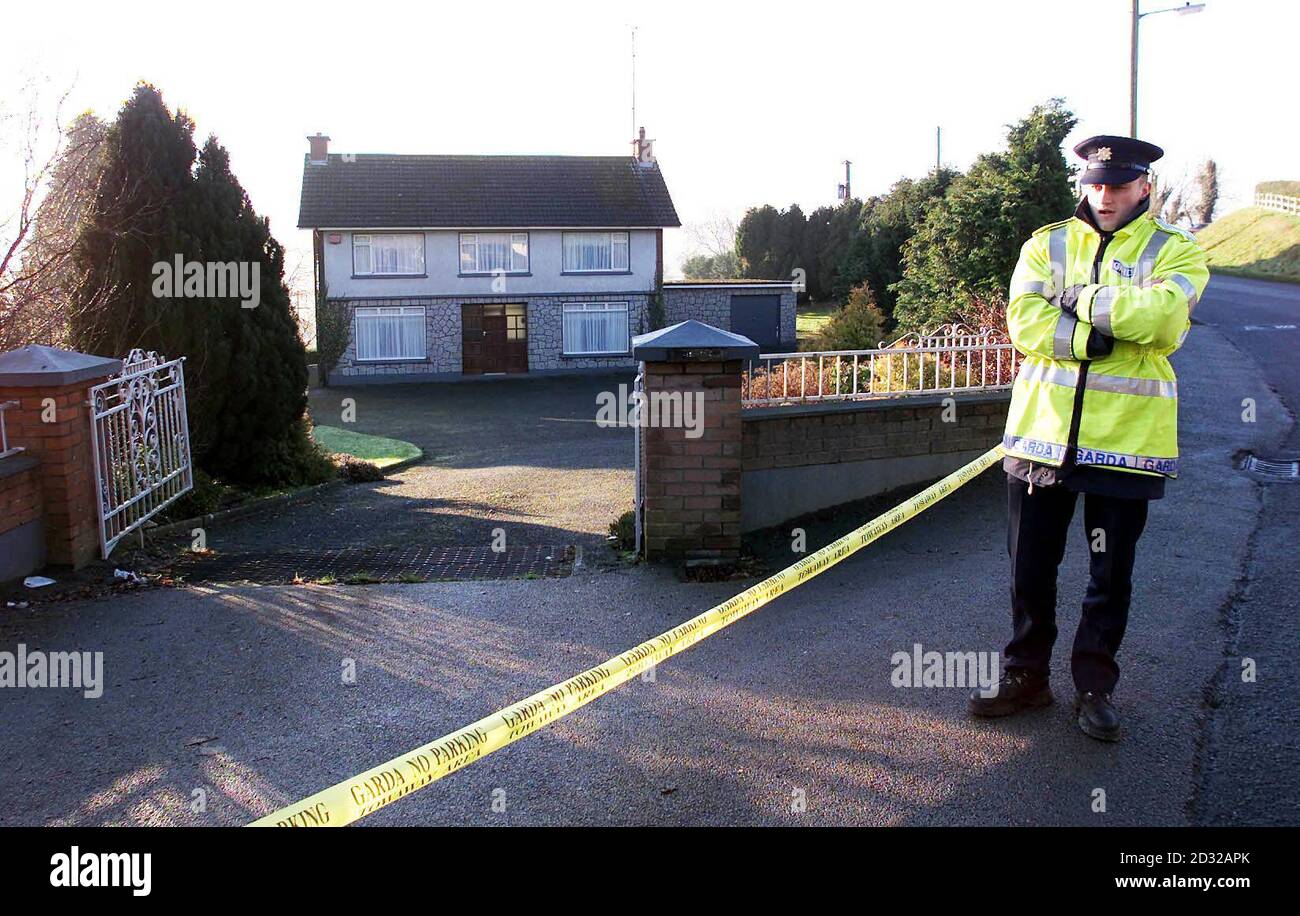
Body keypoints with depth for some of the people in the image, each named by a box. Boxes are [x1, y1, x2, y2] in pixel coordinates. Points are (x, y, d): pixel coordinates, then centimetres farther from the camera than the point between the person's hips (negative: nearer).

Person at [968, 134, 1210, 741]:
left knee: (1111, 577, 8)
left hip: (1126, 439, -2)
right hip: (1043, 433, 2)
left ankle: (1094, 688, 24)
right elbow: (1024, 321, -8)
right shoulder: (1047, 245, 9)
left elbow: (1166, 316, -18)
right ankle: (1025, 676, 27)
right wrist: (1095, 337, -18)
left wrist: (1083, 301, -14)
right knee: (1029, 570, 11)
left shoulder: (1175, 252, 4)